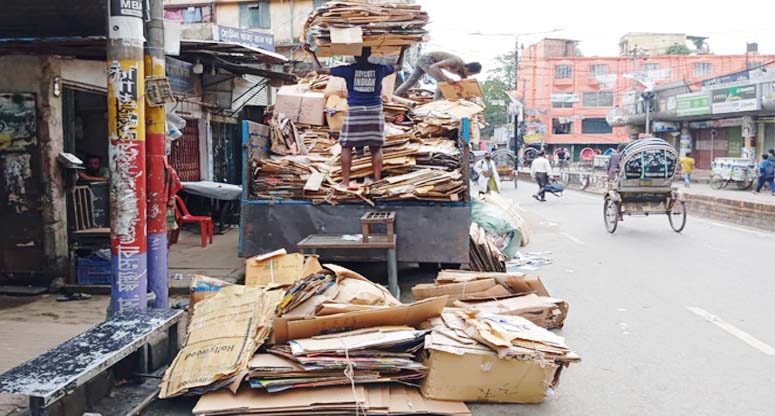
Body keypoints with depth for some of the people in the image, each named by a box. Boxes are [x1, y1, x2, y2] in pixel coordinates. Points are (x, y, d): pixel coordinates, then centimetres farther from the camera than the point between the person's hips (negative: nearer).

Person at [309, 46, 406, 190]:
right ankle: (377, 182, 8)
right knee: (376, 148, 8)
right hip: (375, 111, 2)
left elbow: (319, 69, 1)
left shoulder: (348, 70, -4)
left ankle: (345, 182, 6)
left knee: (346, 146, 7)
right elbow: (398, 66, 22)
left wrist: (312, 54, 16)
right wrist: (403, 50, 37)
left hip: (355, 111, -2)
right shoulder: (379, 69, 2)